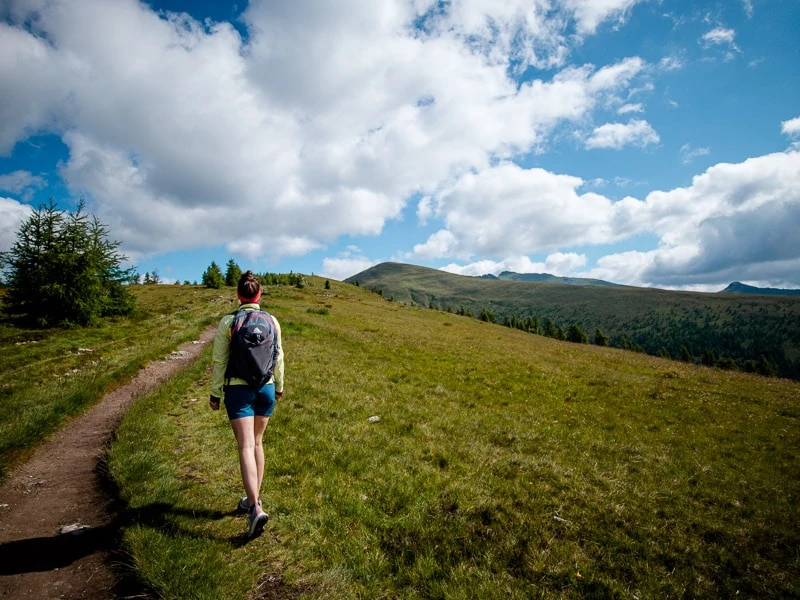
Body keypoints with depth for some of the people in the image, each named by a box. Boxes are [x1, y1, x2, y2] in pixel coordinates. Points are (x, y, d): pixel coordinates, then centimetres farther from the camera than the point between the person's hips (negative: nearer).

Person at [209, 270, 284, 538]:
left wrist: (215, 393, 5)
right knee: (257, 443, 18)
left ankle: (255, 508, -14)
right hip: (266, 388, 3)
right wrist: (279, 386, 19)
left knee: (245, 447, -3)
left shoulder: (227, 322, -8)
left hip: (239, 389, -3)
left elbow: (219, 361, -6)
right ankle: (254, 497, 30)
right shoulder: (272, 321, -2)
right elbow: (278, 358, 6)